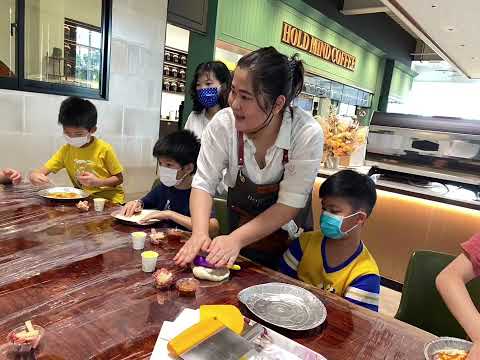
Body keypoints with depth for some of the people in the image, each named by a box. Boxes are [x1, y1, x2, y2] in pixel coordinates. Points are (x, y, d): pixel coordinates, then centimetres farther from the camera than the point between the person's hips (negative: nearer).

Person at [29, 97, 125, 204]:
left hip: (109, 199, -3)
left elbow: (119, 179, -6)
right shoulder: (66, 150, 0)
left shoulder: (104, 149, -13)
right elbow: (42, 171, -1)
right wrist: (35, 175, -23)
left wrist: (97, 182, -21)